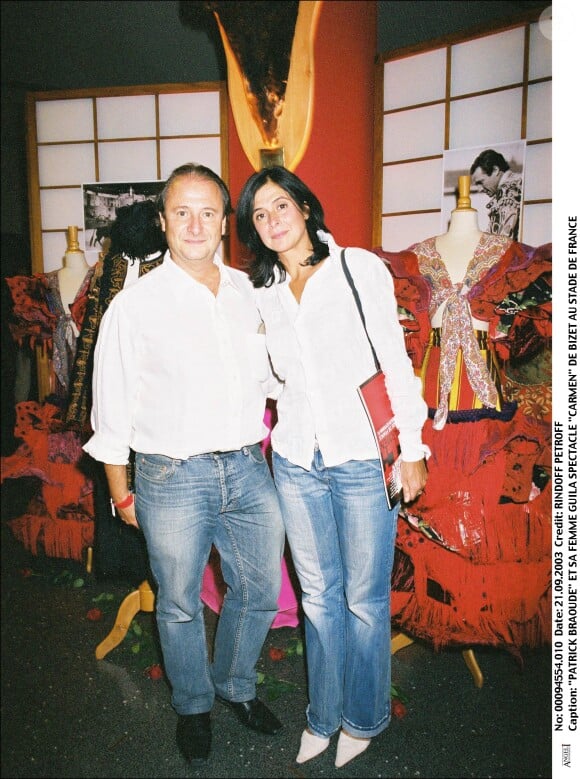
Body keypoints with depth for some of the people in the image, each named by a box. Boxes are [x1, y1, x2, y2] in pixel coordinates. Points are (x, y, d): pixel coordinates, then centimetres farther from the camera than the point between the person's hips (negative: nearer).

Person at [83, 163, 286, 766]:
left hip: (247, 468, 4)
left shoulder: (249, 292, 5)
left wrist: (256, 446, 12)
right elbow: (111, 410, -2)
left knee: (259, 591, 17)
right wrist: (121, 494, 1)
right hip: (173, 478, -3)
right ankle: (192, 706, 42)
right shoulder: (134, 305, -7)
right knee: (180, 605, 13)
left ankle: (234, 685, 46)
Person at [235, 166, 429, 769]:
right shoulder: (262, 293, 9)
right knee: (319, 596, 16)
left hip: (362, 459, -3)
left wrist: (412, 449, -5)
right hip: (296, 463, 4)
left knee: (364, 599, 9)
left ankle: (363, 718, 32)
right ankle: (324, 716, 35)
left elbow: (396, 361, -4)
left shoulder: (358, 267, -3)